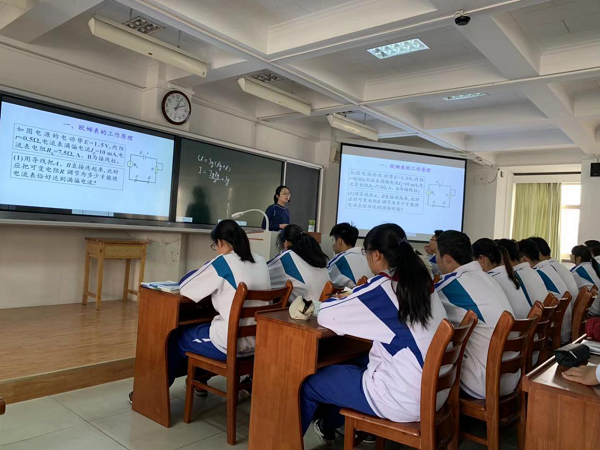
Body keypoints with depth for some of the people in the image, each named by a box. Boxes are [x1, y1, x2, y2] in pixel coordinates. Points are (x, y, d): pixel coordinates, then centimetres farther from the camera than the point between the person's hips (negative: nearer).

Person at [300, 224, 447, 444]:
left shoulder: (382, 287, -17)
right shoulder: (423, 282, 3)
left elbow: (326, 316, -10)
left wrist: (341, 301, 9)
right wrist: (361, 295, 12)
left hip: (404, 400, -8)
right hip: (434, 392, 8)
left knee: (309, 382, 7)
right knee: (355, 364, 29)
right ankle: (330, 424, 47)